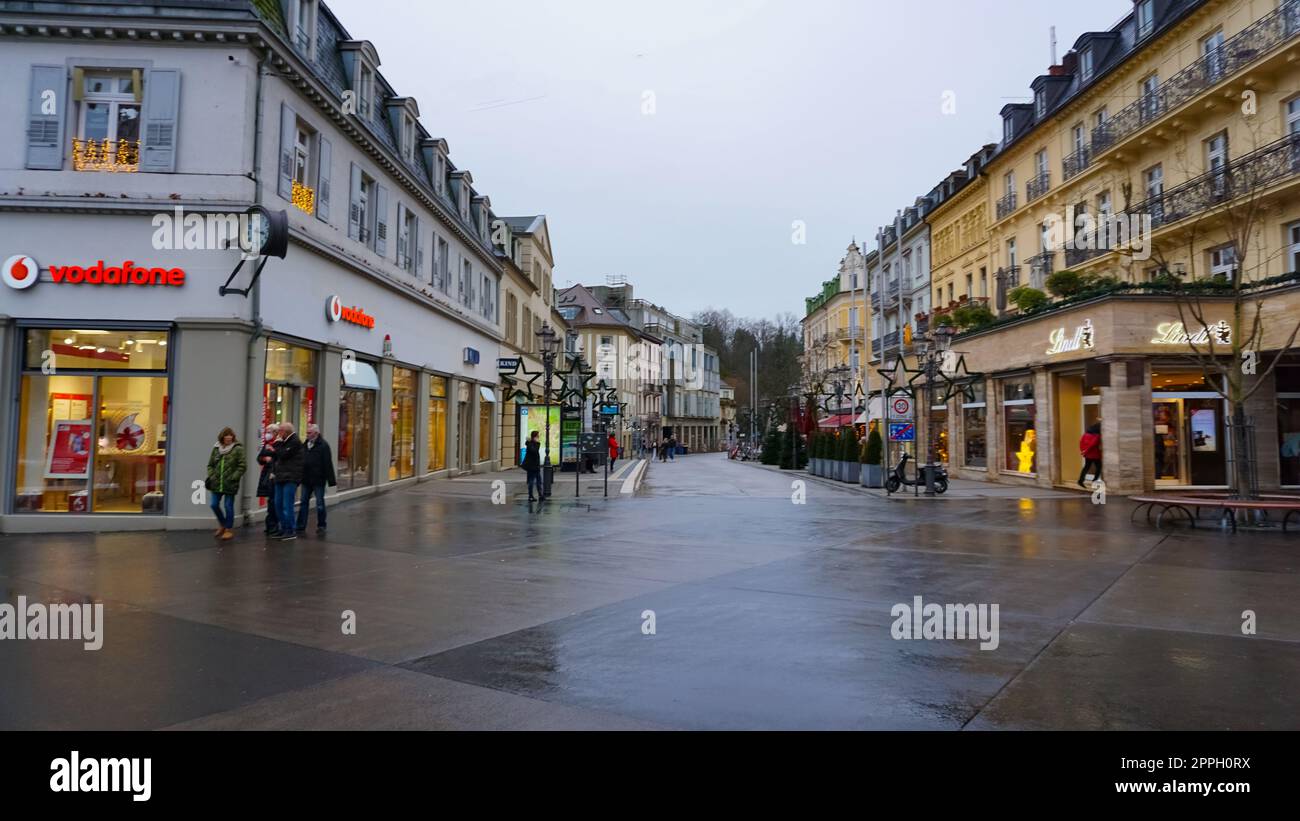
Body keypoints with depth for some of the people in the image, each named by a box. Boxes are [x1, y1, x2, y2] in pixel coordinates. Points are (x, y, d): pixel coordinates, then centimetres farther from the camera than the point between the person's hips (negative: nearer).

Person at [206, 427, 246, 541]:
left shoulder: (238, 449, -5)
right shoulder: (216, 448, 9)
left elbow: (242, 466, -9)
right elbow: (210, 464, 16)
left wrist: (233, 478, -14)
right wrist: (211, 476, 2)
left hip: (230, 484, -5)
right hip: (217, 483, 5)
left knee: (228, 506, 0)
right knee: (214, 505, 6)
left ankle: (229, 529, 13)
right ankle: (222, 524, 30)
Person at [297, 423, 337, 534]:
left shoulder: (323, 445, -11)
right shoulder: (305, 445, 10)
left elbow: (328, 464, -15)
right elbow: (301, 462, 16)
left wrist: (331, 480, -17)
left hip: (318, 480, -6)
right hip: (306, 479, 6)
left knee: (320, 504, 3)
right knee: (304, 503, 8)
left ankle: (321, 526, 13)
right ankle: (301, 526, 14)